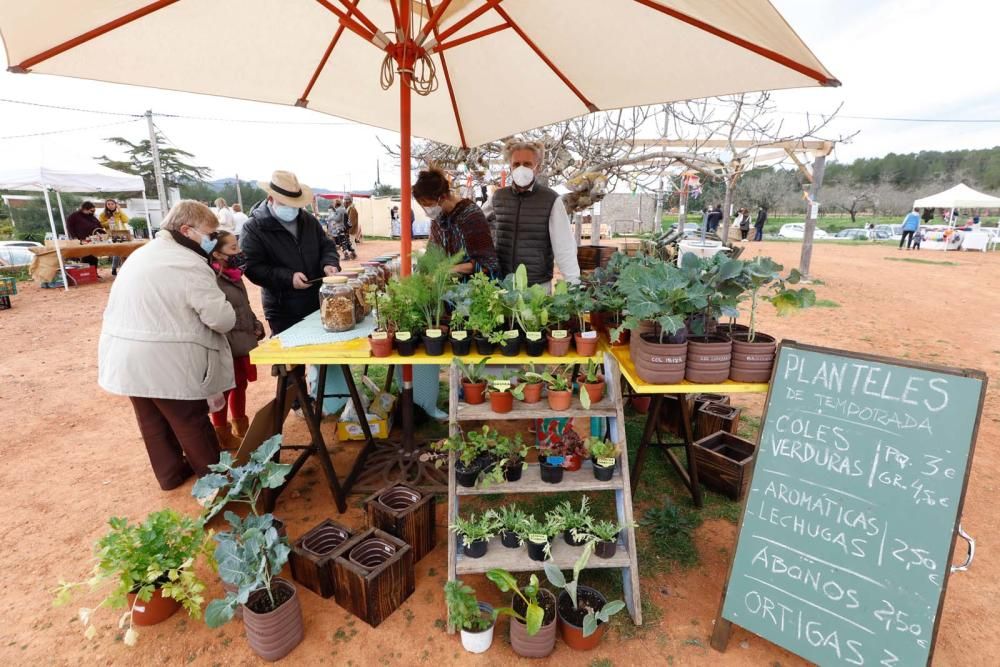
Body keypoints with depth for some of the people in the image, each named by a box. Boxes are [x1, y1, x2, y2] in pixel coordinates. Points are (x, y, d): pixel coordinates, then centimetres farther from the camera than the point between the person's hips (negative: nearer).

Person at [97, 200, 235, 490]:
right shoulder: (190, 264, -17)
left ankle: (170, 473, 38)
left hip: (123, 355, 9)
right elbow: (222, 319, -19)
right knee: (191, 422, 7)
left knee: (153, 421, 21)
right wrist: (225, 312, 2)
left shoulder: (142, 253, 12)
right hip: (164, 362, -8)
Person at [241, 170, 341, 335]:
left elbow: (327, 246, 15)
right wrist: (288, 278, -23)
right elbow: (252, 267, -13)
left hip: (319, 303, 5)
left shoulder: (308, 220, 9)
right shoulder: (254, 228, -7)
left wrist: (329, 264, -8)